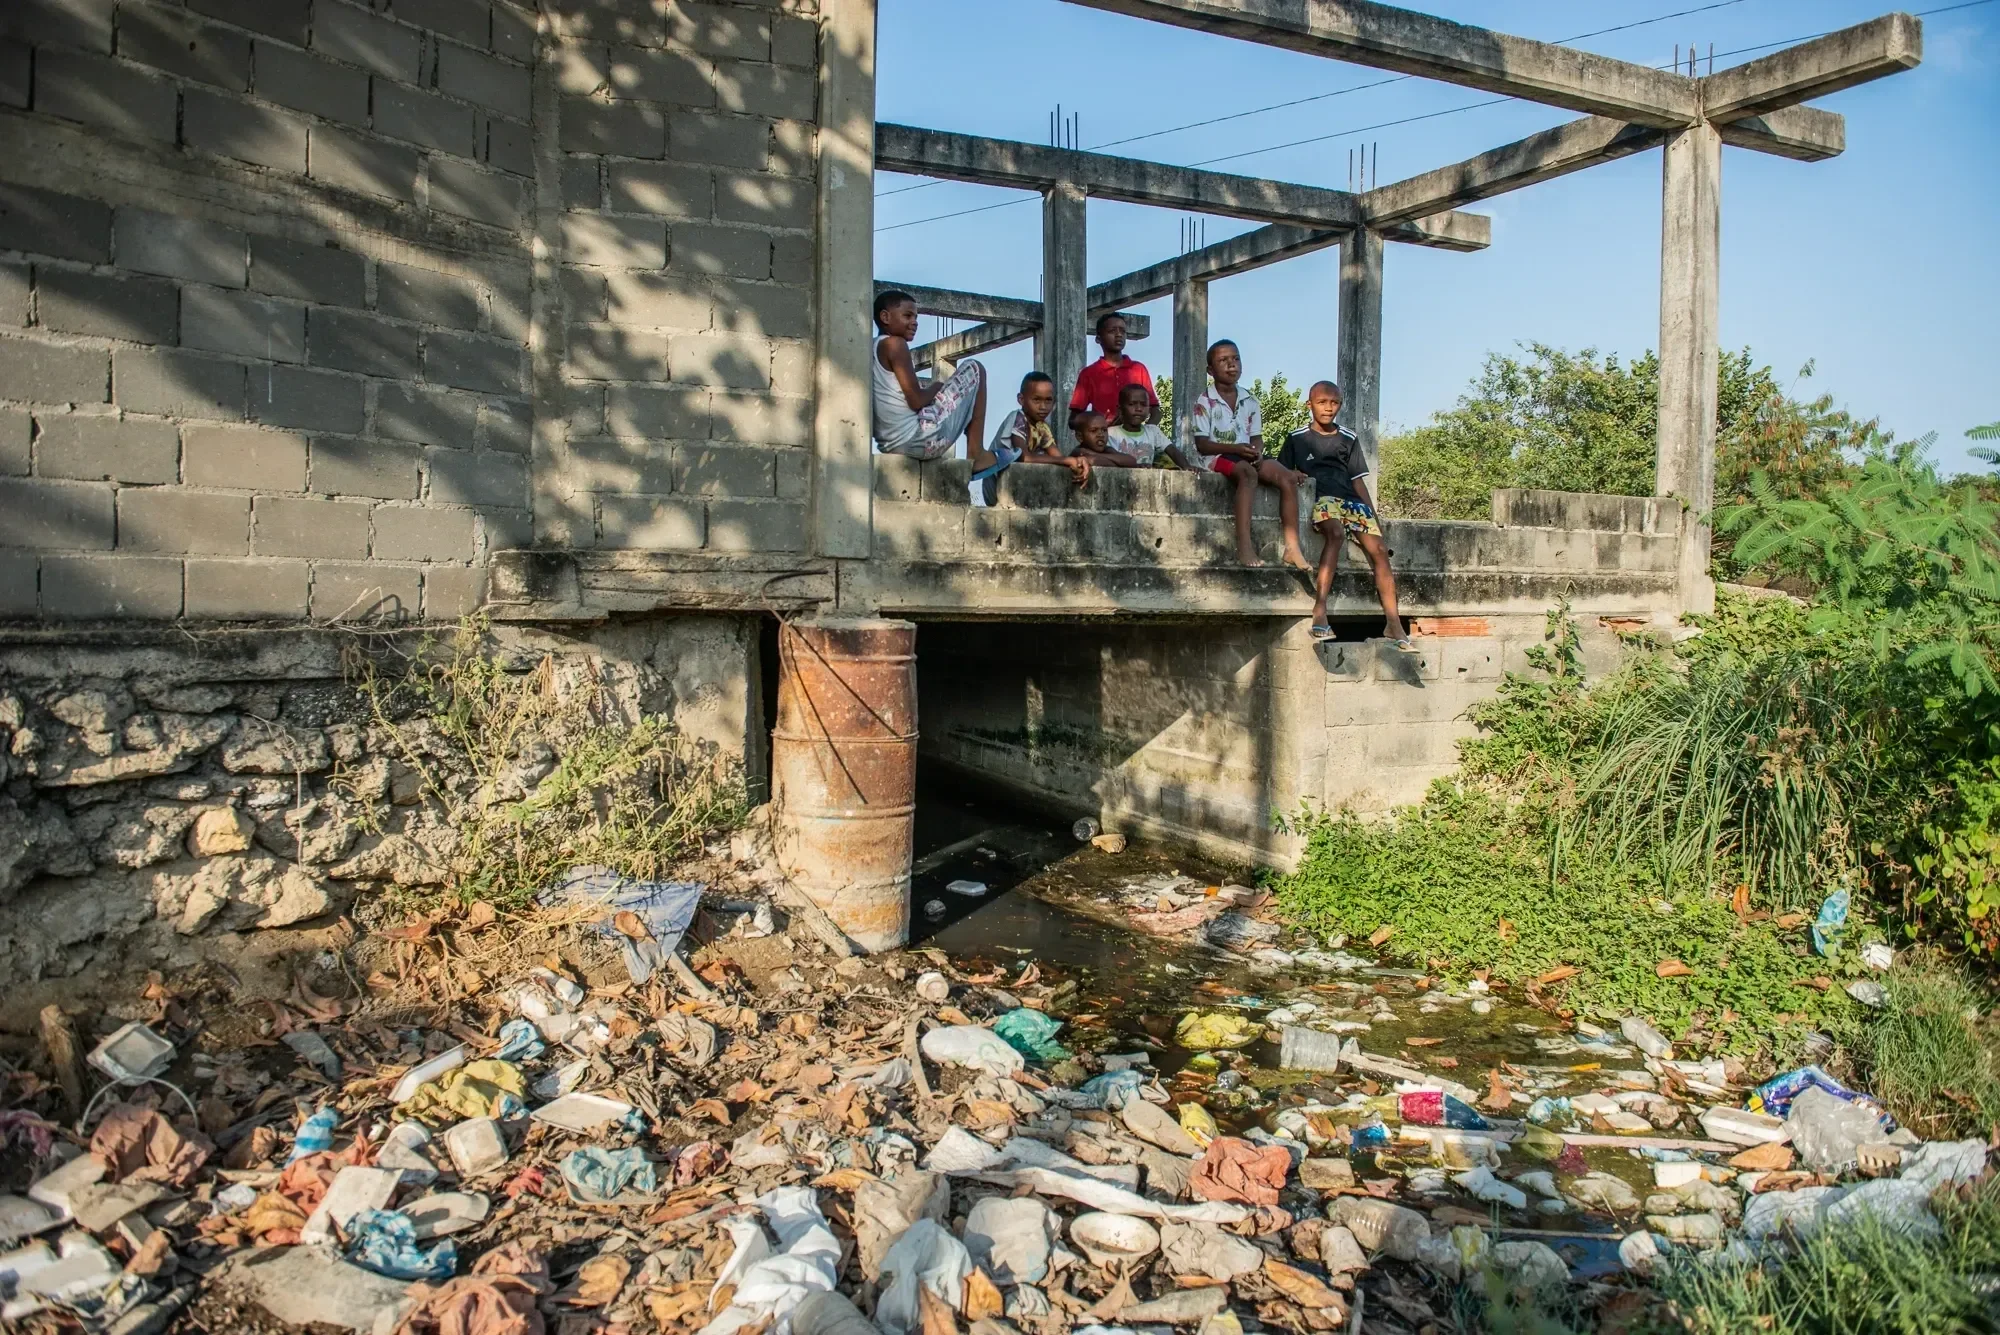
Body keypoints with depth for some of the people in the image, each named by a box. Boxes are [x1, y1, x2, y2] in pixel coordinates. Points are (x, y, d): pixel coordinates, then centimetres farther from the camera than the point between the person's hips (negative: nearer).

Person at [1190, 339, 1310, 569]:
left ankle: (1292, 547, -18)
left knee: (1288, 477, -16)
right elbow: (1202, 444, -10)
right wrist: (1235, 448, -23)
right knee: (1248, 473, -37)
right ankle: (1244, 547, -47)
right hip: (1216, 456, -6)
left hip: (1246, 456, 6)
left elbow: (1257, 437, 11)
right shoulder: (1205, 401, -3)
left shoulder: (1250, 401, 14)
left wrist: (1257, 452, -13)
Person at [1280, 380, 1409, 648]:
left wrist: (1374, 515, 11)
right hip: (1320, 497, -4)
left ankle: (1393, 621, -14)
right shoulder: (1297, 439, 13)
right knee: (1336, 532, -37)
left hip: (1350, 499, 5)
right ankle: (1319, 610, -42)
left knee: (1378, 548, -15)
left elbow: (1358, 480, 18)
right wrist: (1292, 474, -12)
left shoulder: (1348, 440, 21)